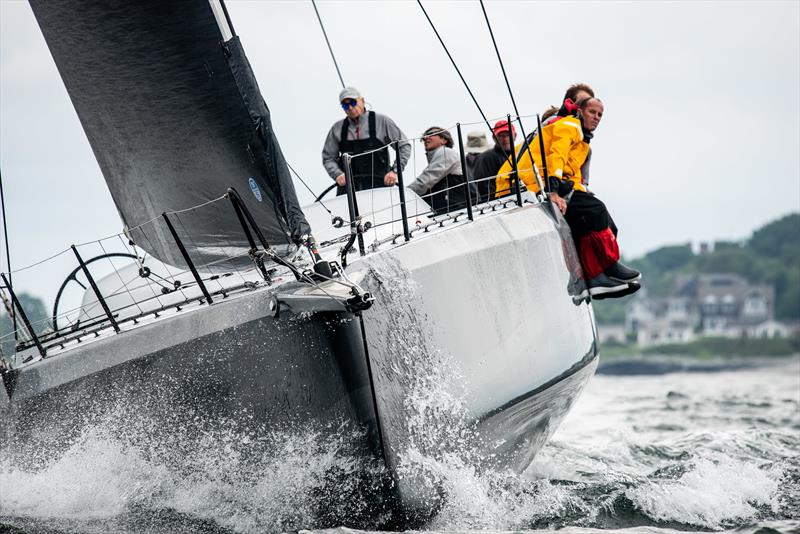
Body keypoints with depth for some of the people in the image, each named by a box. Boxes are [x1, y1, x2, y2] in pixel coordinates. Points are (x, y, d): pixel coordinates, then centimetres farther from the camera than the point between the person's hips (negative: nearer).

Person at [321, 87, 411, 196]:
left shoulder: (381, 121, 4)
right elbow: (328, 158, 15)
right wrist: (337, 174, -4)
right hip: (348, 186, 2)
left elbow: (404, 146, 7)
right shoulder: (337, 129, 11)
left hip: (377, 185, -2)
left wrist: (395, 171, -4)